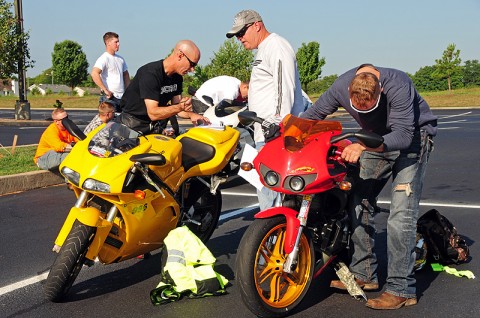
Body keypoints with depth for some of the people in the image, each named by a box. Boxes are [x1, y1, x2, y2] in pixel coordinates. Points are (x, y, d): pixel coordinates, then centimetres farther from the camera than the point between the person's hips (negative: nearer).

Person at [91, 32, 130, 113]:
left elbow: (126, 75, 27)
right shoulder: (104, 58, -9)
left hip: (122, 97, 8)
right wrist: (106, 90, -22)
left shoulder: (120, 59, 15)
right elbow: (94, 74, -23)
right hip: (110, 97, -8)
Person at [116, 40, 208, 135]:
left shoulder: (177, 77, 5)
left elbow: (174, 108, 7)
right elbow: (153, 113, -27)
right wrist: (179, 107, -40)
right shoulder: (150, 74, -22)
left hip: (155, 127, 7)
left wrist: (190, 114, -14)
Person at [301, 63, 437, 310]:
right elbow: (312, 115, -3)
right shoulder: (341, 86, -17)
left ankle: (401, 289, -15)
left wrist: (363, 146, -49)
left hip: (412, 136, -6)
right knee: (358, 200, 1)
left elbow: (403, 135, -36)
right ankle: (364, 274, 13)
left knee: (401, 213, -17)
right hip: (377, 139, 6)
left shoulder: (398, 85, -33)